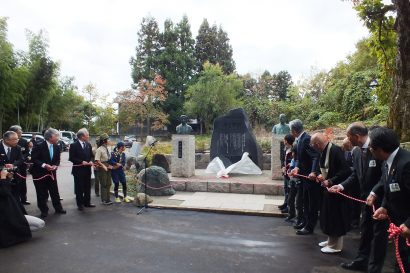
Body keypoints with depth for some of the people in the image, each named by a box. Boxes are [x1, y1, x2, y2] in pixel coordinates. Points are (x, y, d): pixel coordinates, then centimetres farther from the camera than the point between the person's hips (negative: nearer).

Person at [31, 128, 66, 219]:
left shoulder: (56, 147, 1)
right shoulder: (39, 146, -15)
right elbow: (34, 159, -14)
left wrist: (55, 165, -11)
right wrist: (44, 165, -25)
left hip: (52, 172, 4)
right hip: (40, 173, -4)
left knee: (55, 191, 9)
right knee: (42, 193, 5)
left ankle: (58, 208, 22)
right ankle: (44, 211, 18)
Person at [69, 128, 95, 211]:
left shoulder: (88, 145, 8)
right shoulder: (74, 145, -9)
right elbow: (71, 158, -12)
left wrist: (91, 161, -5)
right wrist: (81, 162, -20)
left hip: (87, 169, 6)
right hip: (78, 170, -6)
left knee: (87, 187, 13)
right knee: (79, 188, 3)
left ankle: (87, 202, 25)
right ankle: (80, 204, 15)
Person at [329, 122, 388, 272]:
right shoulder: (356, 152, 1)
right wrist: (342, 186, -8)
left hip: (380, 198, -7)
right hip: (366, 198, 7)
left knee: (379, 232, 7)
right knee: (365, 230, 18)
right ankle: (362, 260, 33)